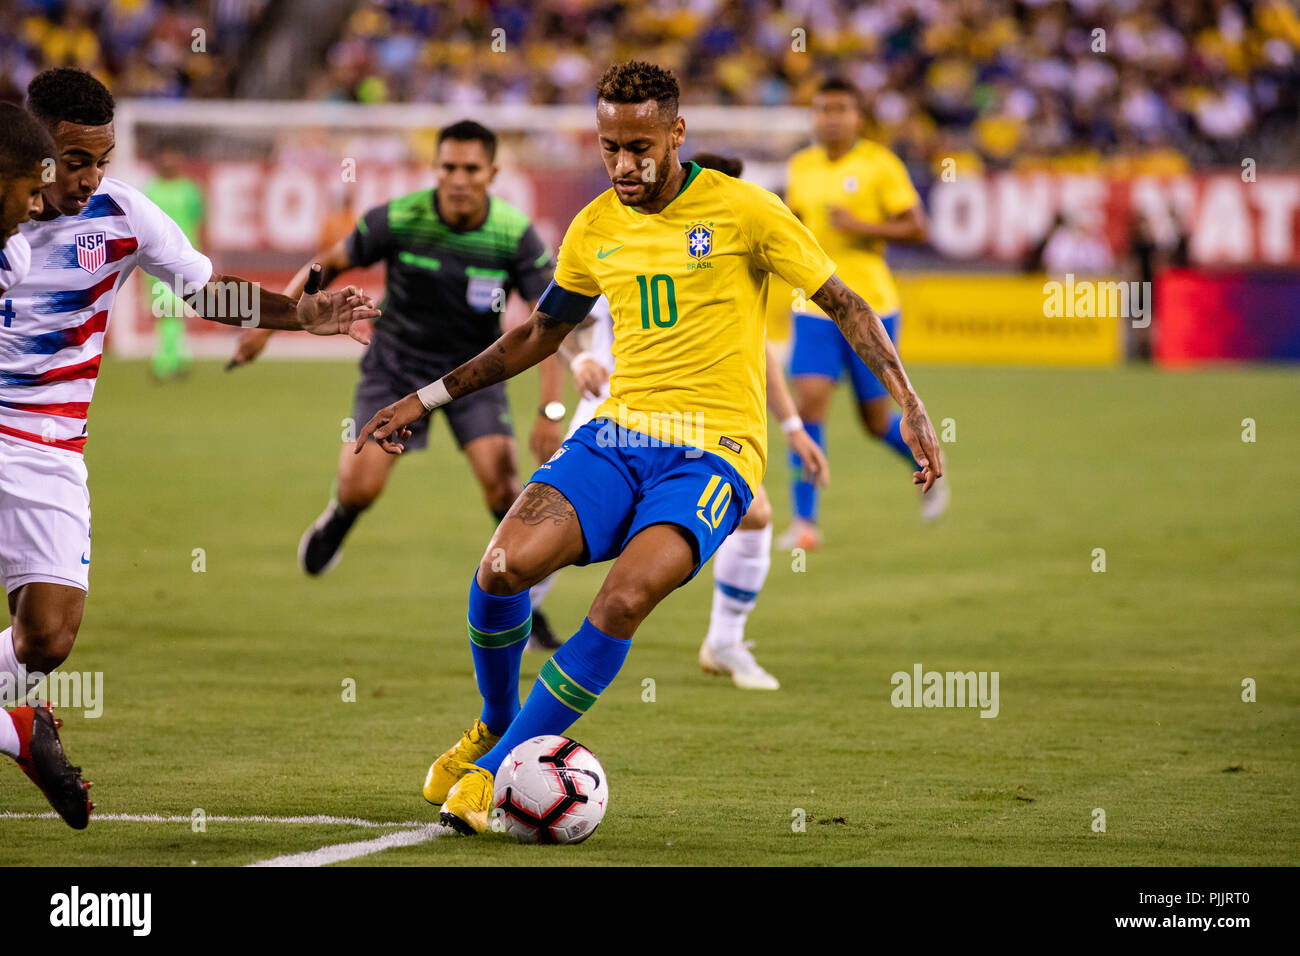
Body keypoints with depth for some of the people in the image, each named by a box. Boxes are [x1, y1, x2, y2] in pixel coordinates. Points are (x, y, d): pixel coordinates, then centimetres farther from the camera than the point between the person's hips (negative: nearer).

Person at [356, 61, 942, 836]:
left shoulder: (742, 210, -4)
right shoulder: (595, 230, 10)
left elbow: (846, 306, 2)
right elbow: (539, 334, 26)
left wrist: (911, 406, -7)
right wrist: (429, 399, 25)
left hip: (713, 451, -4)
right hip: (617, 435, 4)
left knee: (625, 600, -29)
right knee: (504, 566, -21)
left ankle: (496, 770, -15)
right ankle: (495, 727, 8)